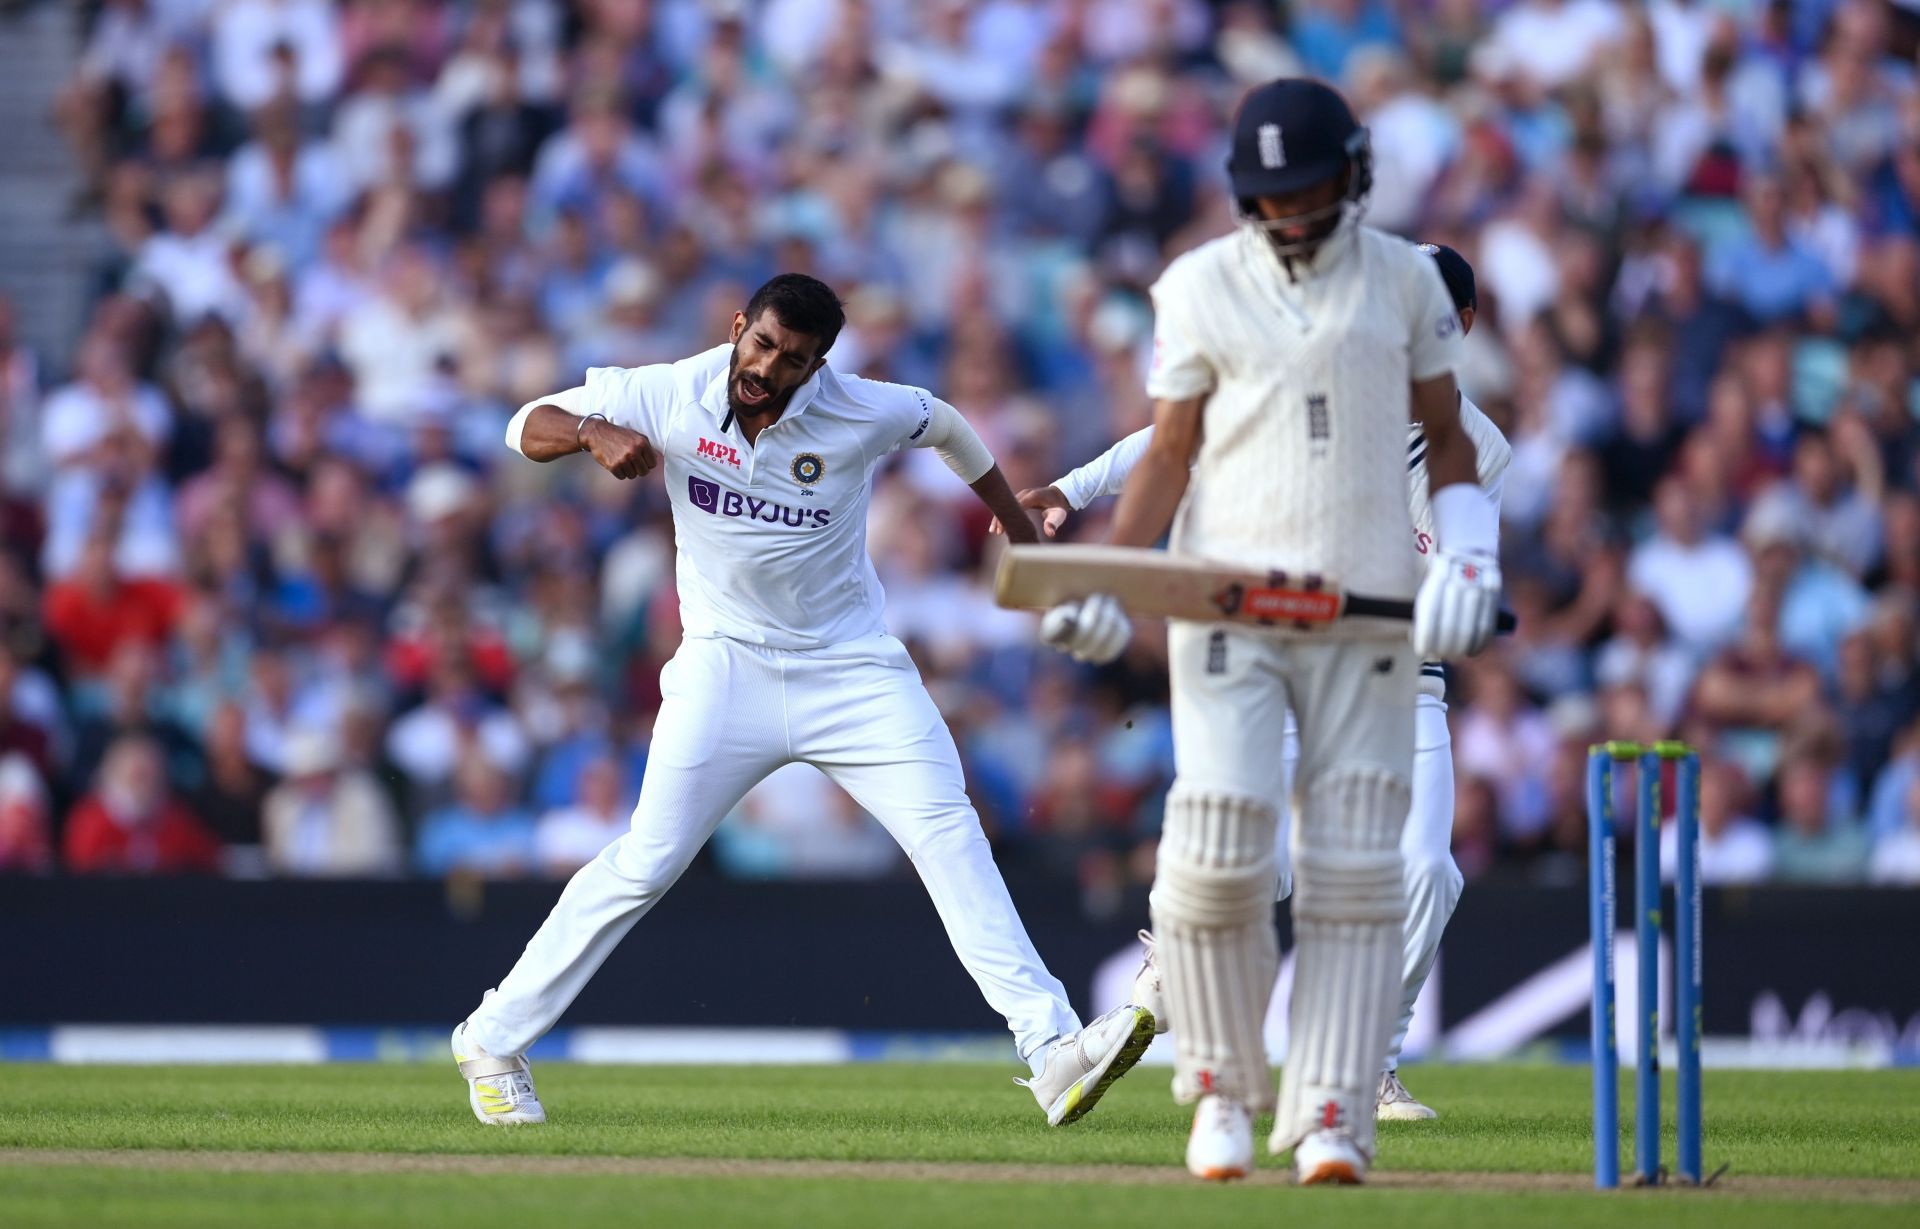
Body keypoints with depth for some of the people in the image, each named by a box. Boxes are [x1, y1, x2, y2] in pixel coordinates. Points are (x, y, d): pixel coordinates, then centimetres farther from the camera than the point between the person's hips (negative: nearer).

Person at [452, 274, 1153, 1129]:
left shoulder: (863, 415, -12)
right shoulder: (670, 398, -10)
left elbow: (947, 428, 10)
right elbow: (527, 428, -5)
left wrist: (1025, 539, 18)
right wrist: (593, 433, -28)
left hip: (853, 672, 0)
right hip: (727, 666, 0)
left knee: (949, 834, -15)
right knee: (646, 864, -8)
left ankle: (1053, 1052, -22)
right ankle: (494, 1041, 5)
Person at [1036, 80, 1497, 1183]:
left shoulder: (1405, 280, 7)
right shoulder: (1201, 286, 3)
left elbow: (1446, 431, 14)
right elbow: (1172, 450, 4)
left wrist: (1468, 552, -2)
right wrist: (1110, 585, -8)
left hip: (1366, 607, 1)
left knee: (1354, 864, -3)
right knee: (1218, 842, -12)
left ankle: (1331, 1116, 0)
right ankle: (1222, 1087, 6)